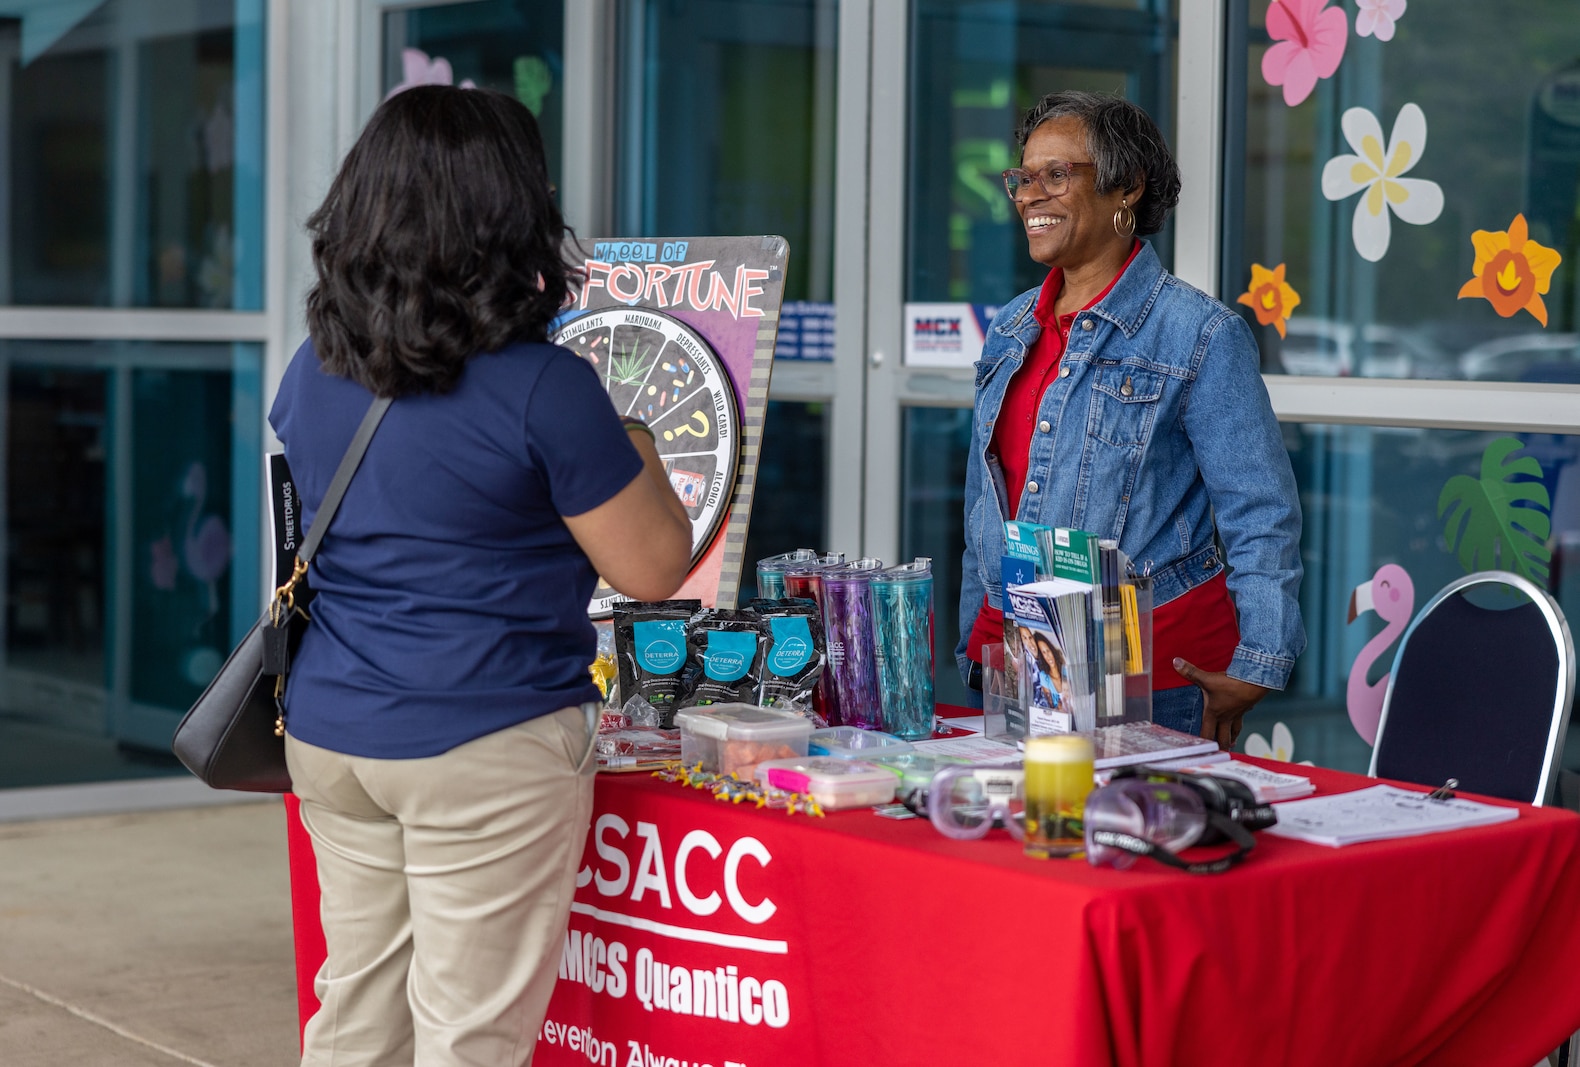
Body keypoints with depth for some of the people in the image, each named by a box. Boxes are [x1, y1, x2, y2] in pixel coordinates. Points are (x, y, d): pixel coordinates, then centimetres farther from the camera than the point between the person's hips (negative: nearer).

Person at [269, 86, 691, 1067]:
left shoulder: (314, 371, 5)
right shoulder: (544, 388, -16)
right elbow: (652, 570, -10)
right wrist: (636, 452, 8)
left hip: (329, 732, 7)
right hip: (490, 747, -6)